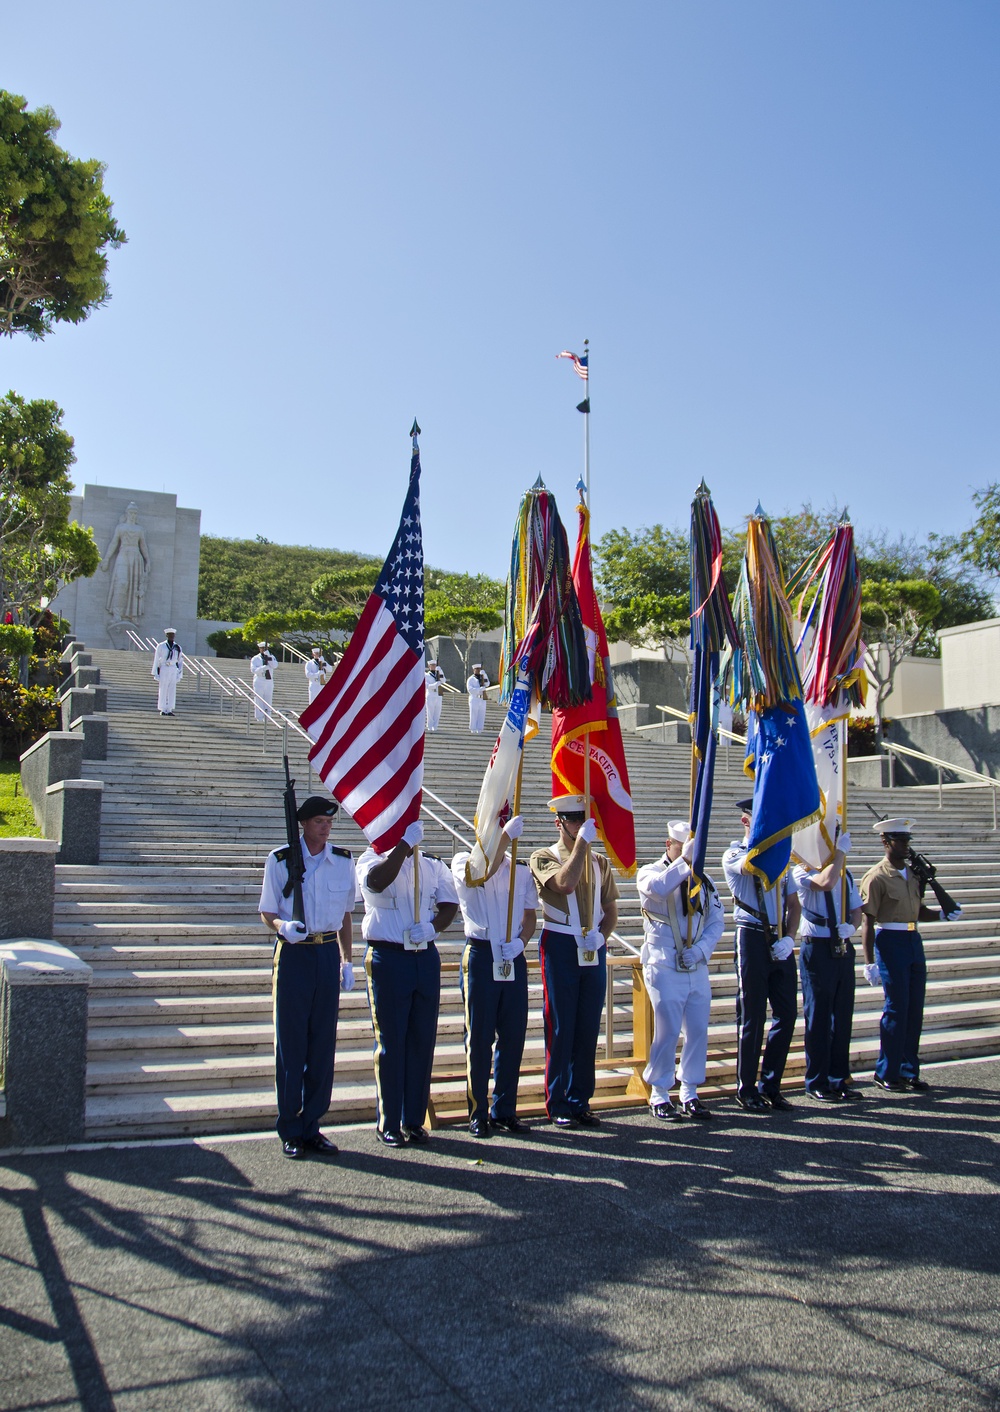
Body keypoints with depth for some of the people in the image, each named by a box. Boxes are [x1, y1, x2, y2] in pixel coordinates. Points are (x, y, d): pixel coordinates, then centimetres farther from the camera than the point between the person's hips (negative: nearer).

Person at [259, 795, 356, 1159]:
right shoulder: (280, 860, -2)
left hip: (328, 953, 3)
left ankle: (311, 1126, 16)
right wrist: (284, 927, -20)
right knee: (290, 1042, 0)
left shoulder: (343, 861, 6)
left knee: (323, 1042, 5)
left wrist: (347, 961, 12)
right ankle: (290, 1131, 10)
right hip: (293, 953, -3)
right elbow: (267, 913, 1)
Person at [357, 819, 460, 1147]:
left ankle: (414, 1120, 18)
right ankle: (388, 1123, 11)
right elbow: (377, 881, -24)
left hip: (426, 957, 4)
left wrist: (432, 926, -11)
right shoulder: (372, 859, -1)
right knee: (390, 1042, 2)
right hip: (388, 957, -4)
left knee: (423, 1040, 7)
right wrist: (405, 844, -24)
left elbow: (449, 904, 8)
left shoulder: (433, 865, 12)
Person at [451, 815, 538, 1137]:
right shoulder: (463, 861, 1)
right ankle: (478, 1114, 11)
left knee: (514, 1035, 6)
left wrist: (521, 941, -7)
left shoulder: (521, 870, 12)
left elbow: (530, 916, 13)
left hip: (514, 959, 4)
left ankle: (505, 1110, 19)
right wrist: (505, 836, -26)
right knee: (479, 1037, 2)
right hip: (480, 956, -4)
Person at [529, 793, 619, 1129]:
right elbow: (565, 883, -24)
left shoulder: (599, 862, 13)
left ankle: (581, 1101, 18)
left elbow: (610, 909, 14)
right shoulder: (543, 858, -3)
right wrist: (582, 842, -20)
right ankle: (558, 1105, 9)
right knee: (560, 1027, -1)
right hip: (560, 947, -5)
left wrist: (600, 936, -5)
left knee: (589, 1028, 8)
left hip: (594, 951, 5)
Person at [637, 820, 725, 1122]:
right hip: (664, 966, -5)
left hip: (697, 967, 5)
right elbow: (658, 887, -27)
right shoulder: (650, 873, -2)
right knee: (667, 1032, -5)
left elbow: (717, 920, 7)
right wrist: (684, 860, -31)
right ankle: (659, 1095, 9)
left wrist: (701, 948, -8)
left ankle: (690, 1094, 20)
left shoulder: (703, 880, 12)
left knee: (698, 1031, 6)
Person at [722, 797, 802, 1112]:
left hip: (781, 941, 5)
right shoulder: (733, 854, -1)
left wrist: (789, 937, -2)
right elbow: (751, 865, -27)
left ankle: (770, 1085, 19)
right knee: (752, 1017, 0)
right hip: (753, 938, -5)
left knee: (787, 1013, 5)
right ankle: (747, 1089, 12)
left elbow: (793, 903, 14)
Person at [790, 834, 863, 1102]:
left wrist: (851, 925, -4)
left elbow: (857, 909, 18)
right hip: (817, 948, -6)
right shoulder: (802, 871, -8)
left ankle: (838, 1078, 22)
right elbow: (826, 883, -29)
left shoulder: (846, 873, 14)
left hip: (843, 948, 6)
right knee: (818, 1017, 1)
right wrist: (840, 851, -20)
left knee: (843, 1015, 10)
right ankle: (816, 1082, 12)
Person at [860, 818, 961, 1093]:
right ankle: (887, 1074, 8)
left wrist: (943, 914, 1)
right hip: (890, 942, -7)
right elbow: (867, 921, -12)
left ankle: (909, 1071, 19)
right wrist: (870, 962, -16)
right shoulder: (876, 877, -10)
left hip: (914, 941, 7)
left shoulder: (913, 873, 12)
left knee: (915, 1009, 8)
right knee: (896, 1008, -4)